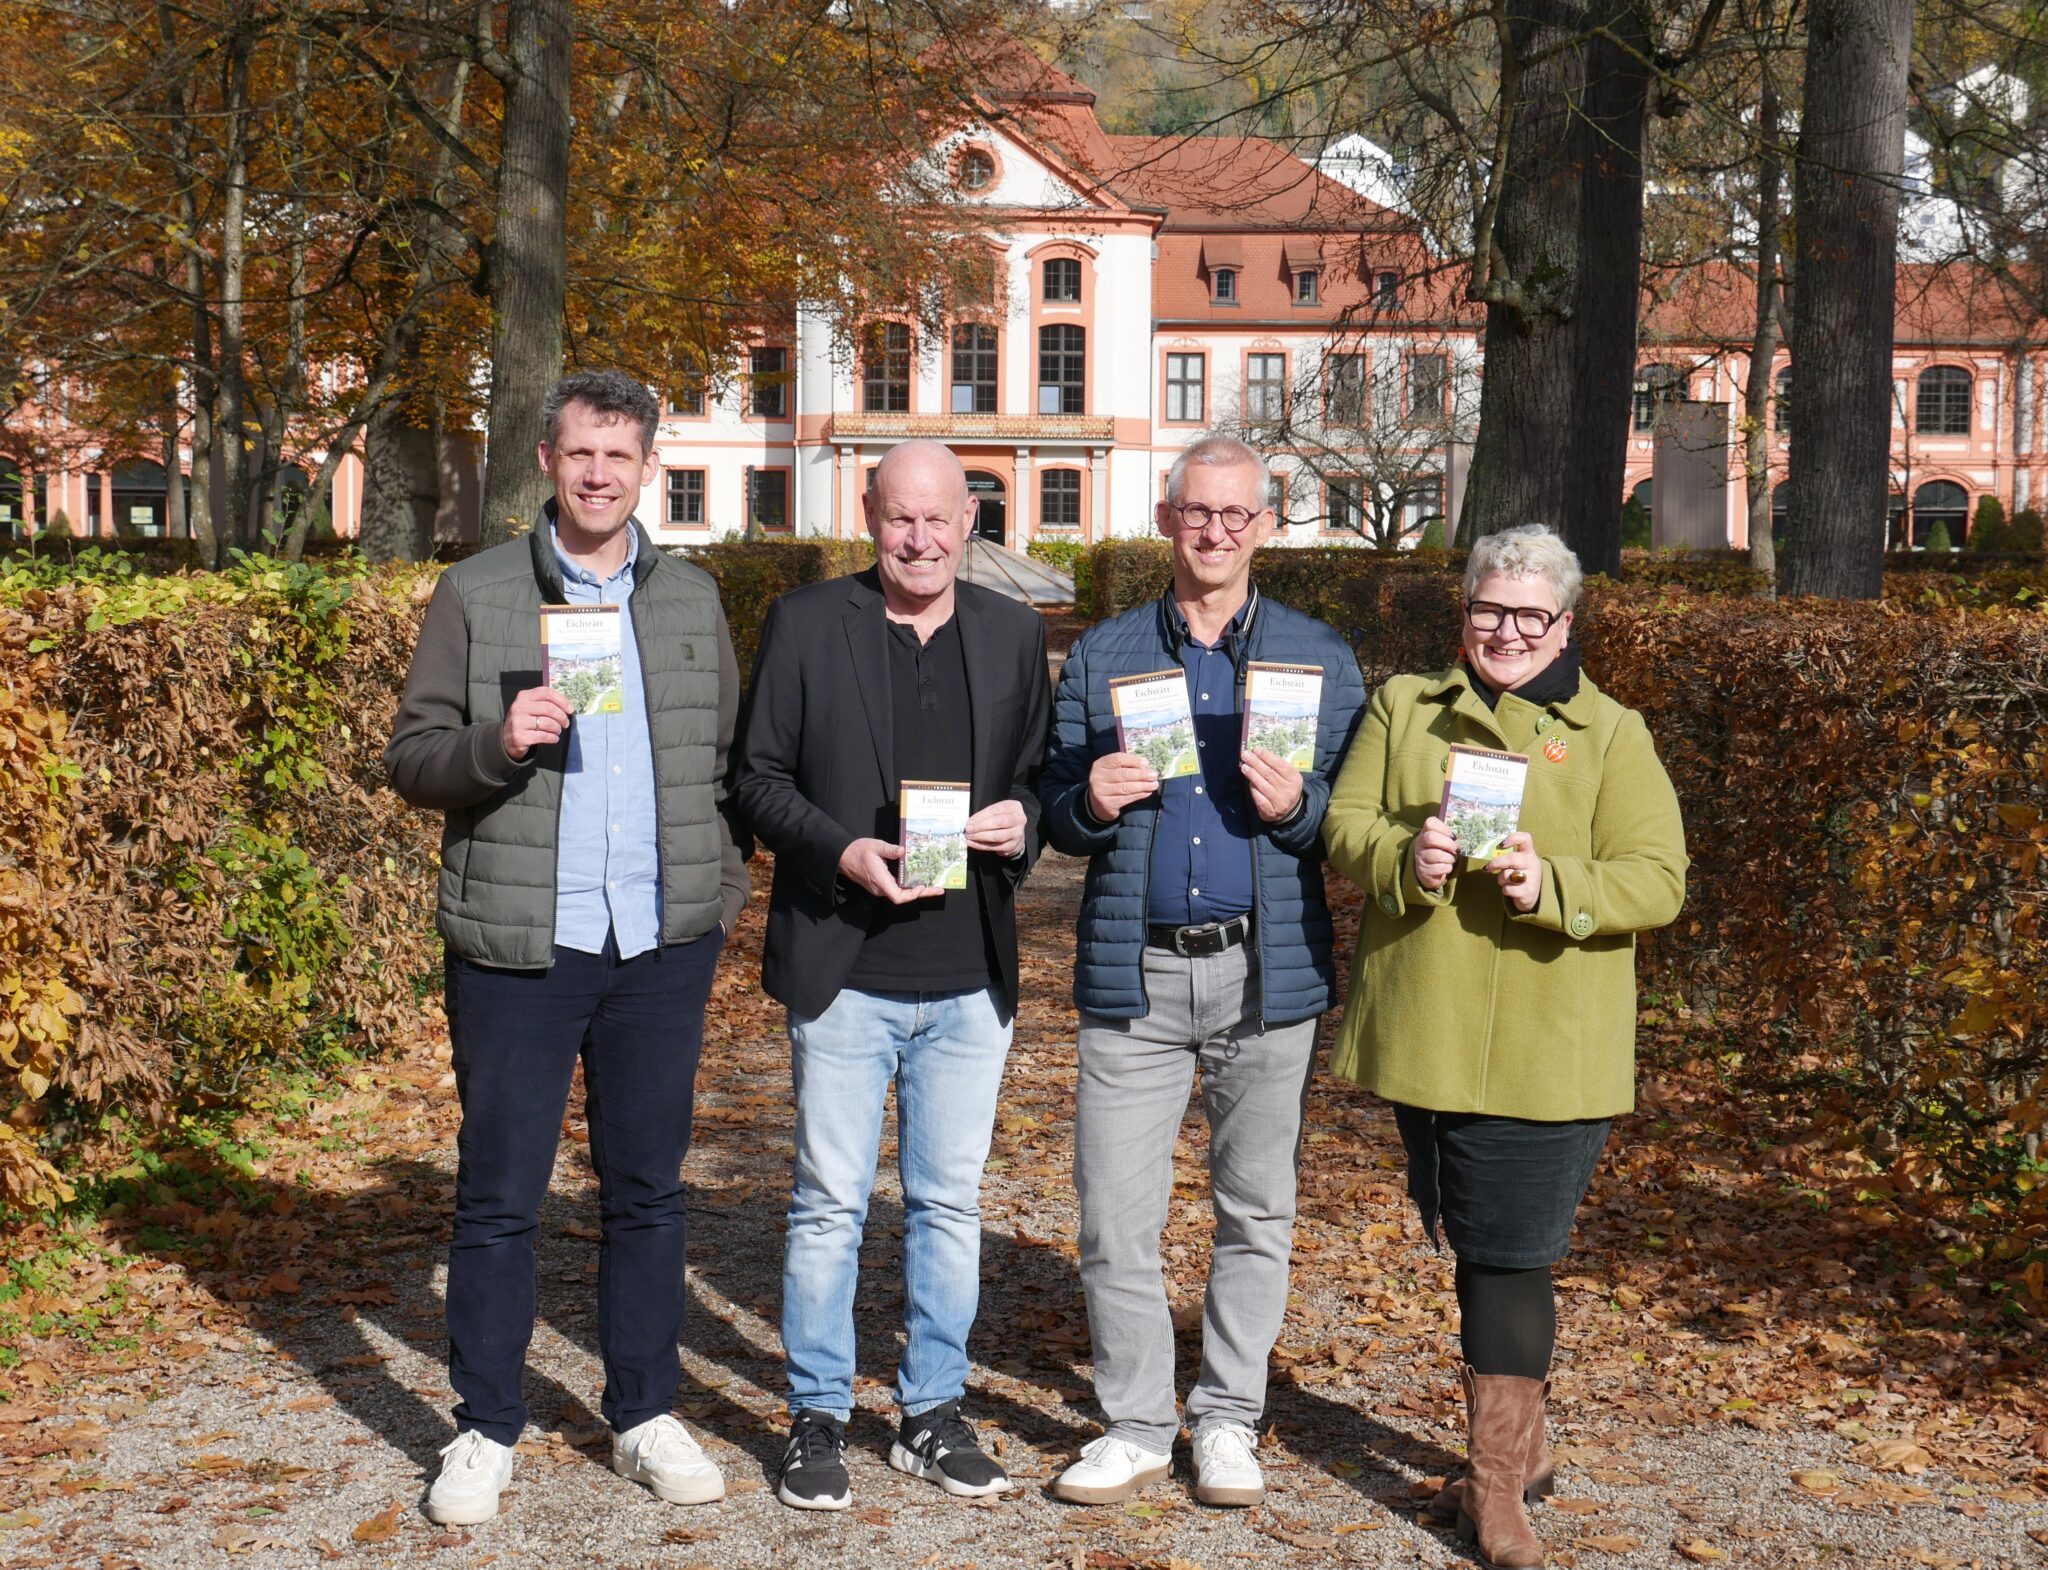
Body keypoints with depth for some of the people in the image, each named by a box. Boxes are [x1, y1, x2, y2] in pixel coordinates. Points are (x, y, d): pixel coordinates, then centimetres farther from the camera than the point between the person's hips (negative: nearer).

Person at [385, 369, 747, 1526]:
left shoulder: (693, 599, 10)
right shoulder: (475, 596, 1)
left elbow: (732, 756, 15)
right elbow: (410, 758, 0)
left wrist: (725, 885, 5)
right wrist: (496, 743, -19)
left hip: (662, 943, 3)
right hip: (518, 945, -2)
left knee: (649, 1189, 10)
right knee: (501, 1199, 4)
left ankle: (646, 1417, 23)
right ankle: (487, 1432, 17)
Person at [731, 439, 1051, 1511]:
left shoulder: (1013, 634, 8)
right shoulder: (805, 623, 0)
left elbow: (1040, 774, 14)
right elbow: (759, 778, -1)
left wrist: (1021, 822, -9)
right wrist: (845, 852, -16)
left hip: (970, 979, 3)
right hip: (844, 971, -3)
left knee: (949, 1203, 11)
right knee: (830, 1204, 5)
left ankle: (933, 1413, 24)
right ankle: (817, 1418, 18)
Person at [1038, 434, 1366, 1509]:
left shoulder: (1319, 658, 6)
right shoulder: (1101, 656, 9)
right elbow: (1053, 811, 10)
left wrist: (1296, 807, -16)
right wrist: (1089, 804, -12)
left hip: (1267, 968, 0)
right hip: (1132, 973, 1)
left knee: (1256, 1214, 9)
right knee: (1115, 1218, 1)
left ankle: (1228, 1419, 24)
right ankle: (1136, 1425, 17)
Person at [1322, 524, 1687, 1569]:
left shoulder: (1611, 735, 2)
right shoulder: (1404, 708, 11)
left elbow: (1656, 879, -5)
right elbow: (1346, 825, 2)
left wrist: (1552, 886, -23)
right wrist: (1406, 857, -20)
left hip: (1544, 1046, -3)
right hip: (1424, 1037, 4)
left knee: (1509, 1256, -4)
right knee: (1474, 1248, 14)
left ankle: (1496, 1486, 5)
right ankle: (1521, 1448, 31)